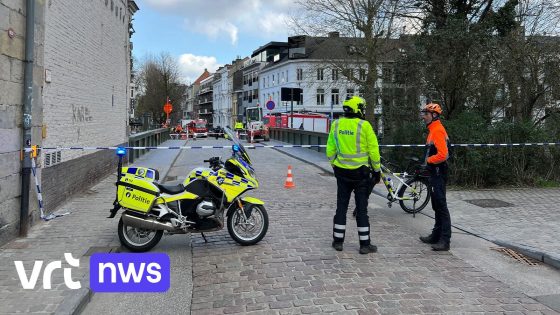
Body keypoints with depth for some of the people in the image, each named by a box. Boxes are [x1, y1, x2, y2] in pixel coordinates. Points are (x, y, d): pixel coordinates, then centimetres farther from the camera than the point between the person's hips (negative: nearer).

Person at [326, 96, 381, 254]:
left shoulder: (336, 125, 2)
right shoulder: (364, 125, -11)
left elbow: (330, 150, 7)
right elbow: (373, 150, -9)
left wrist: (334, 166, 20)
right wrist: (377, 170, 2)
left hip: (342, 171, 4)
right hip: (361, 172, -4)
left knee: (341, 206, 13)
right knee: (361, 208, 4)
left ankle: (338, 241, 18)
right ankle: (365, 244, 11)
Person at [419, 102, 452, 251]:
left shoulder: (438, 130, -16)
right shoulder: (433, 130, 16)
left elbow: (442, 155, -25)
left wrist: (428, 161, -12)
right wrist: (428, 162, 10)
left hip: (438, 173, -11)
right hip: (435, 172, 11)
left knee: (441, 206, -8)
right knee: (436, 205, 16)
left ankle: (445, 240, -5)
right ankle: (436, 235, 26)